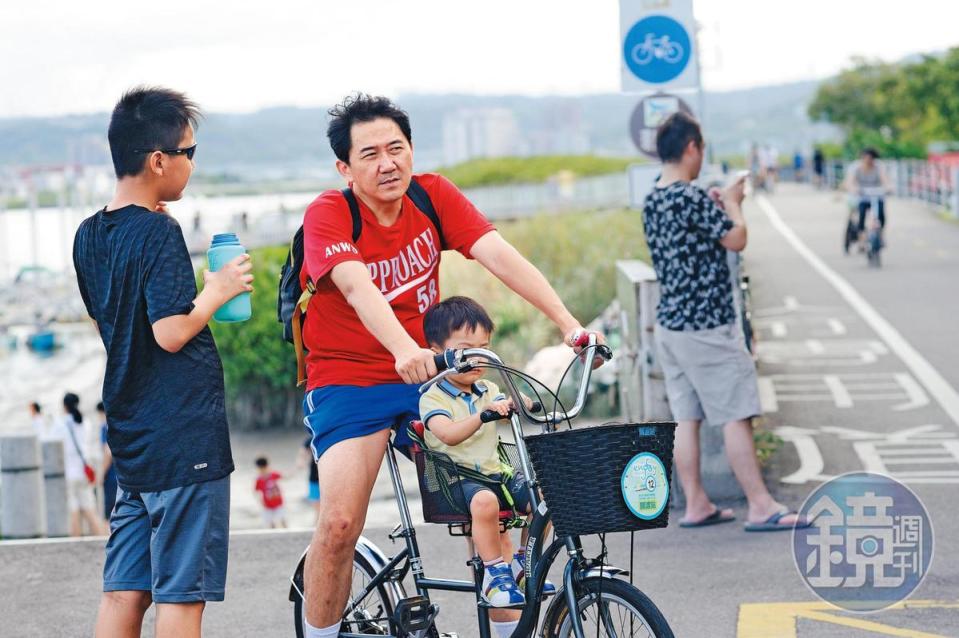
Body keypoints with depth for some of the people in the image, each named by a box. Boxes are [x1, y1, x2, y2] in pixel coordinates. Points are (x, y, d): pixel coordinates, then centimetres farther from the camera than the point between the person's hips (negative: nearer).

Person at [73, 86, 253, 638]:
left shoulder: (89, 235, 10)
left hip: (131, 438, 8)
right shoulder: (160, 233, -15)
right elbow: (171, 332, -22)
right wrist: (219, 289, -7)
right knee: (182, 594, -2)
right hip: (184, 437, -8)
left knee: (123, 593, 9)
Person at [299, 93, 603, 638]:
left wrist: (567, 322, -27)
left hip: (428, 372, 4)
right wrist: (404, 351, -51)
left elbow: (500, 256, -14)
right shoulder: (327, 215, -15)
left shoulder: (433, 195, -4)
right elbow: (358, 287, -33)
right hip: (348, 379, -3)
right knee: (340, 526, -17)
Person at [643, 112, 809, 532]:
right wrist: (733, 203, 3)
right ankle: (760, 507, -1)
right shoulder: (691, 198, -18)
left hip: (669, 322, 9)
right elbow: (736, 239, -13)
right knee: (737, 416, -4)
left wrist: (721, 205, 23)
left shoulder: (652, 202, 10)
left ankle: (696, 506, 13)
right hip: (705, 325, -9)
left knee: (686, 417, 10)